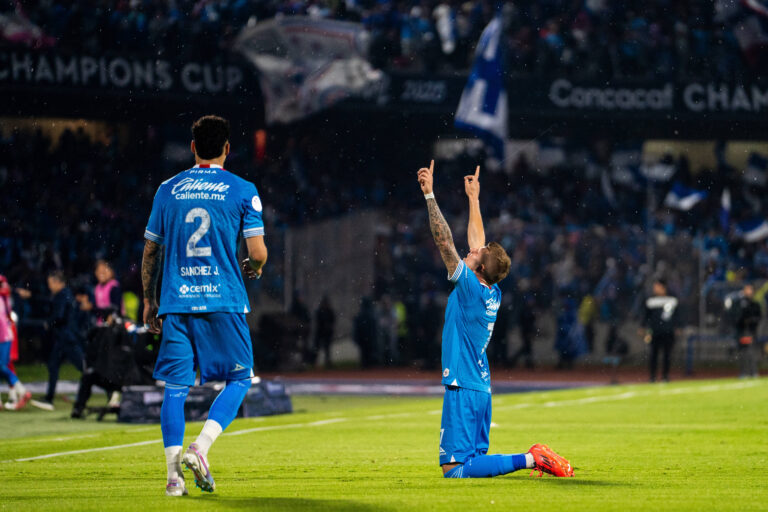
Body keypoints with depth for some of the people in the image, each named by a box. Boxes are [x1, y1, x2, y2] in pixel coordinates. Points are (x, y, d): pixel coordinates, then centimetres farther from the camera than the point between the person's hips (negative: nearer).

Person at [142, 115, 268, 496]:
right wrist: (254, 268, 17)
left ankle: (174, 473, -2)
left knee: (175, 386, 5)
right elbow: (257, 252, -6)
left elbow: (150, 251, 12)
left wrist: (149, 301, 21)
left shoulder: (167, 190, 8)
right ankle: (200, 448, -10)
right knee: (239, 379, 10)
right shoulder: (242, 191, 0)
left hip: (175, 302, 3)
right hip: (223, 300, -3)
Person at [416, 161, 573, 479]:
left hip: (463, 390, -9)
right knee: (474, 459, 14)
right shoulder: (493, 295, 9)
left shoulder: (470, 288, -12)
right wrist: (473, 198, 30)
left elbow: (444, 240, -14)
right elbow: (478, 240, 21)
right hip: (482, 389, 9)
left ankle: (529, 460, -18)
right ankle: (535, 458, 1)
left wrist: (429, 194, -12)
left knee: (454, 469, -13)